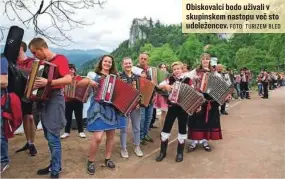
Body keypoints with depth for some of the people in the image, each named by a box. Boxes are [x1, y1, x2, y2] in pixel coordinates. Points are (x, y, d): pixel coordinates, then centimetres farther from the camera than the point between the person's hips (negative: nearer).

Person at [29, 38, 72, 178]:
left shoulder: (60, 59, -11)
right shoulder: (43, 62, 14)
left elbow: (68, 79, -23)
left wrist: (48, 82, -30)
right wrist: (34, 83, 6)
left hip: (55, 99, -8)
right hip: (43, 98, 8)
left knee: (53, 137, -5)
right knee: (49, 136, 14)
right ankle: (54, 163, 27)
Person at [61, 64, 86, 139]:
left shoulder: (79, 78, 3)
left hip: (78, 100, -1)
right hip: (68, 100, 1)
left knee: (78, 116, 5)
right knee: (68, 116, 6)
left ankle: (81, 131, 14)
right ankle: (67, 132, 17)